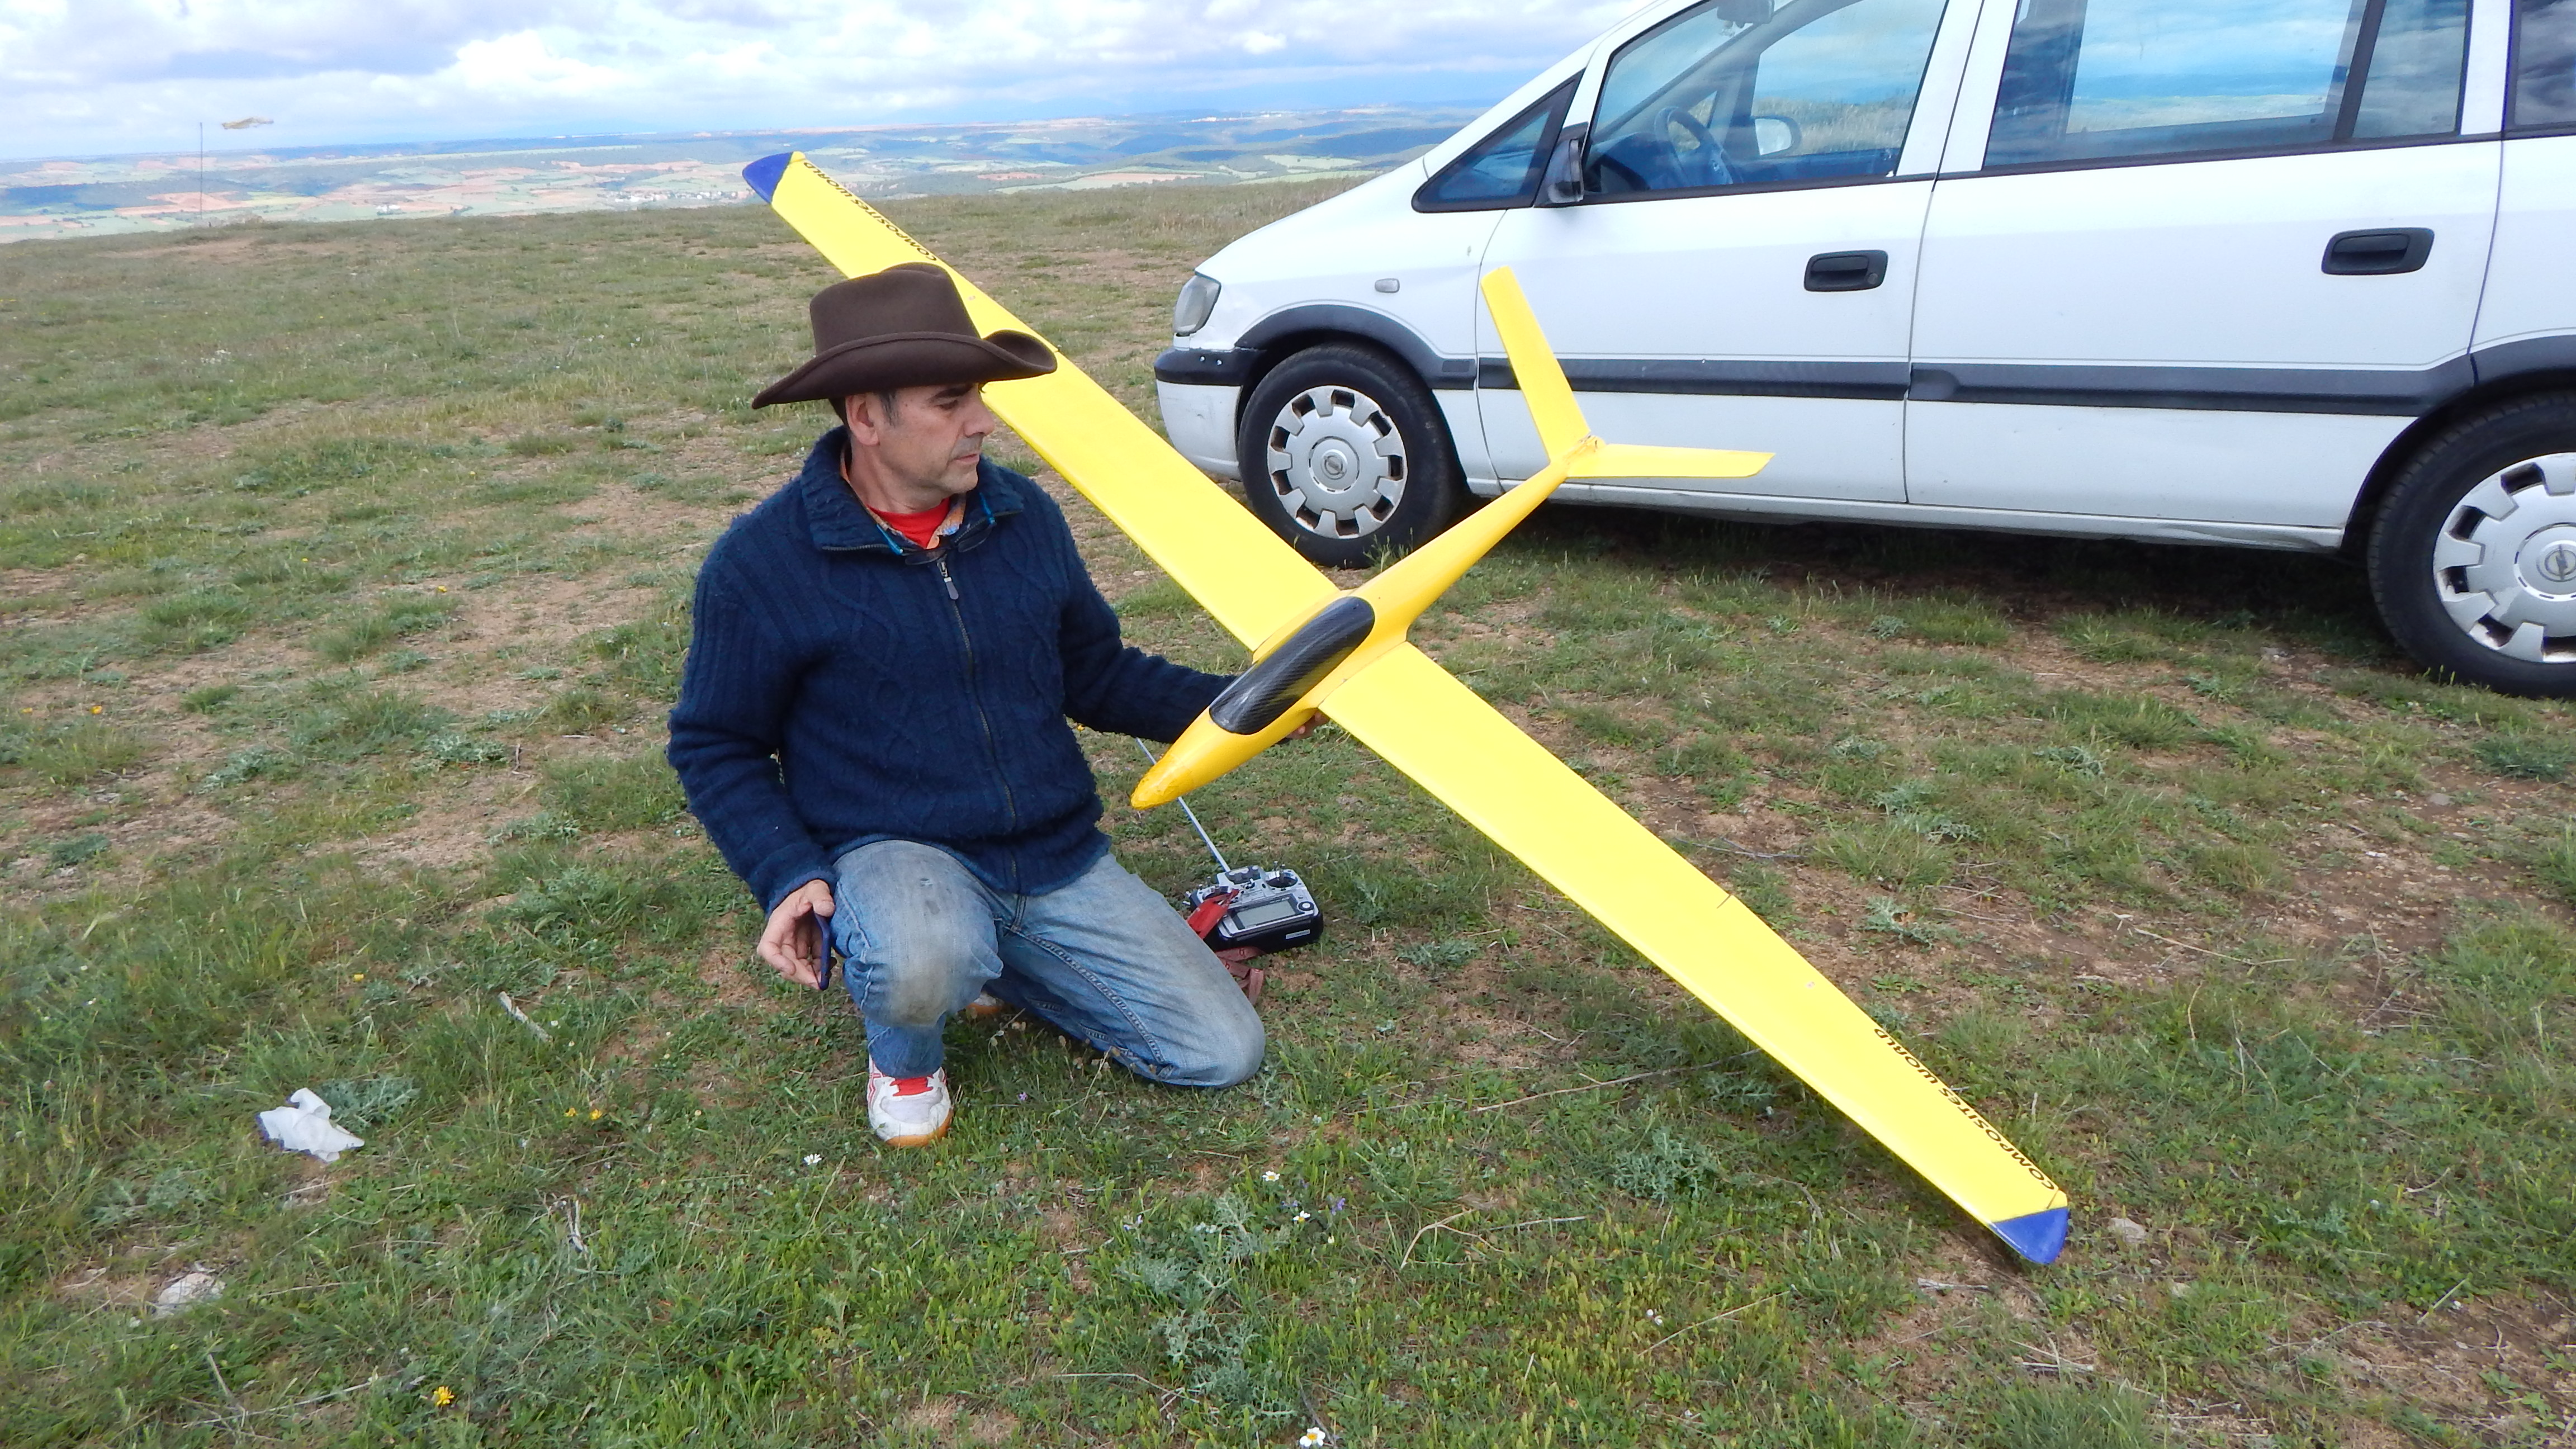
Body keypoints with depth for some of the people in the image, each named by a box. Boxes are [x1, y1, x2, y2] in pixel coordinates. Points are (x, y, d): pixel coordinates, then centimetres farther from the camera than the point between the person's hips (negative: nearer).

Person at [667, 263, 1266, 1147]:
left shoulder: (1024, 517, 3)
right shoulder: (763, 562, -10)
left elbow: (1096, 675, 13)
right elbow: (716, 747, -2)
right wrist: (788, 876, -17)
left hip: (1058, 857, 5)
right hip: (890, 855, -4)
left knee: (1222, 1053, -1)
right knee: (920, 968, -42)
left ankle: (993, 963, 19)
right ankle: (903, 1056, 0)